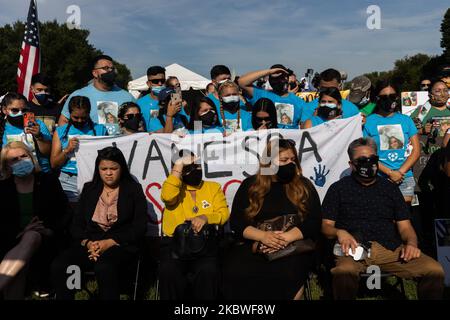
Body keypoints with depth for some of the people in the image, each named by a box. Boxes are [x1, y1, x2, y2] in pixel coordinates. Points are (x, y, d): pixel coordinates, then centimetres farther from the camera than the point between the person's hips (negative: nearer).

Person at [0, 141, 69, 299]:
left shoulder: (49, 181, 5)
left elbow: (64, 213, 6)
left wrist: (50, 230, -12)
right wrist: (19, 233, -16)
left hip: (44, 237, -2)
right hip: (14, 240, 2)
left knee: (31, 238, -39)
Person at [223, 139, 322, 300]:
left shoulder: (304, 186, 10)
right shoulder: (250, 185, 9)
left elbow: (314, 222, 0)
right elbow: (236, 221, 3)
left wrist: (286, 238, -17)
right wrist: (263, 236, -15)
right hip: (253, 245, 1)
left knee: (284, 273, -33)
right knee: (235, 271, -27)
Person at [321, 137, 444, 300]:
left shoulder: (390, 188, 20)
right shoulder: (338, 188, 12)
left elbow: (405, 226, 17)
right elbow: (326, 226, 9)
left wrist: (411, 243, -5)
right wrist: (339, 232, -14)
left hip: (392, 249, 3)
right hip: (355, 249, -3)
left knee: (435, 271, -21)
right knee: (344, 272, -38)